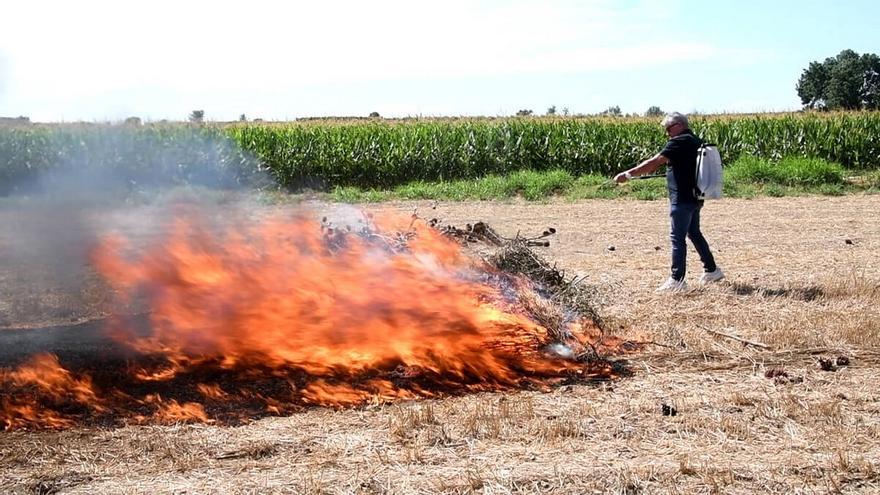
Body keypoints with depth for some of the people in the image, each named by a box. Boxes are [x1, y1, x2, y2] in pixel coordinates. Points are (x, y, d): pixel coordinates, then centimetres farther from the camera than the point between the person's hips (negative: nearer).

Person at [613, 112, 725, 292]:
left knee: (677, 238, -4)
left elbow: (654, 162, -19)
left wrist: (628, 174, -18)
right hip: (695, 197, 9)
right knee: (694, 234, 21)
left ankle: (677, 280, -1)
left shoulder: (679, 142, -15)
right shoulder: (697, 142, 12)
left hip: (682, 199, -9)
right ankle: (711, 270, 27)